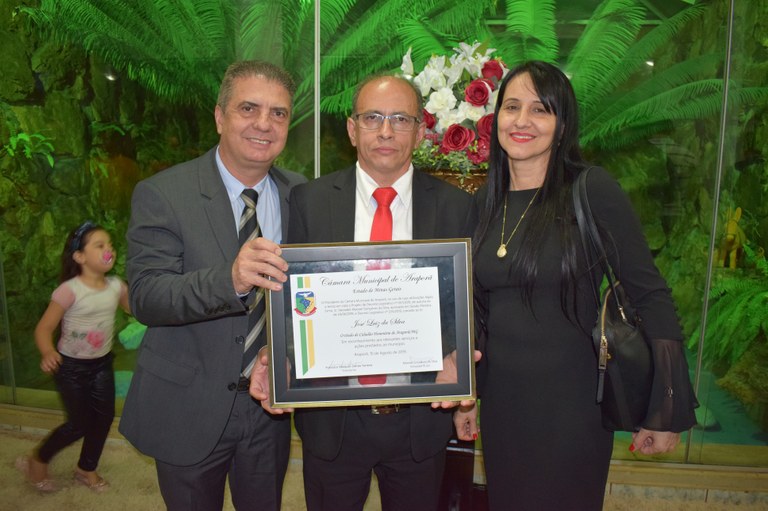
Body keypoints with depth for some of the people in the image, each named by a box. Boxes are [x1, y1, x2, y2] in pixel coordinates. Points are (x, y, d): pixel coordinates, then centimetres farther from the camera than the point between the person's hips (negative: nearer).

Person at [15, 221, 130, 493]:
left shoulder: (115, 286, -6)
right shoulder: (70, 290, -22)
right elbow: (44, 328, -20)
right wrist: (48, 353, -38)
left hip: (102, 363, 5)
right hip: (71, 367, -5)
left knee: (104, 416, 8)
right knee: (79, 424, 2)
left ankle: (87, 469, 33)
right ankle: (36, 461, 31)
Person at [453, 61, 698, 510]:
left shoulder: (594, 190, -13)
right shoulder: (485, 202, 2)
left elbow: (650, 295, -10)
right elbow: (479, 309, 8)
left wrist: (665, 410, -9)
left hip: (571, 406, -4)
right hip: (499, 402, 5)